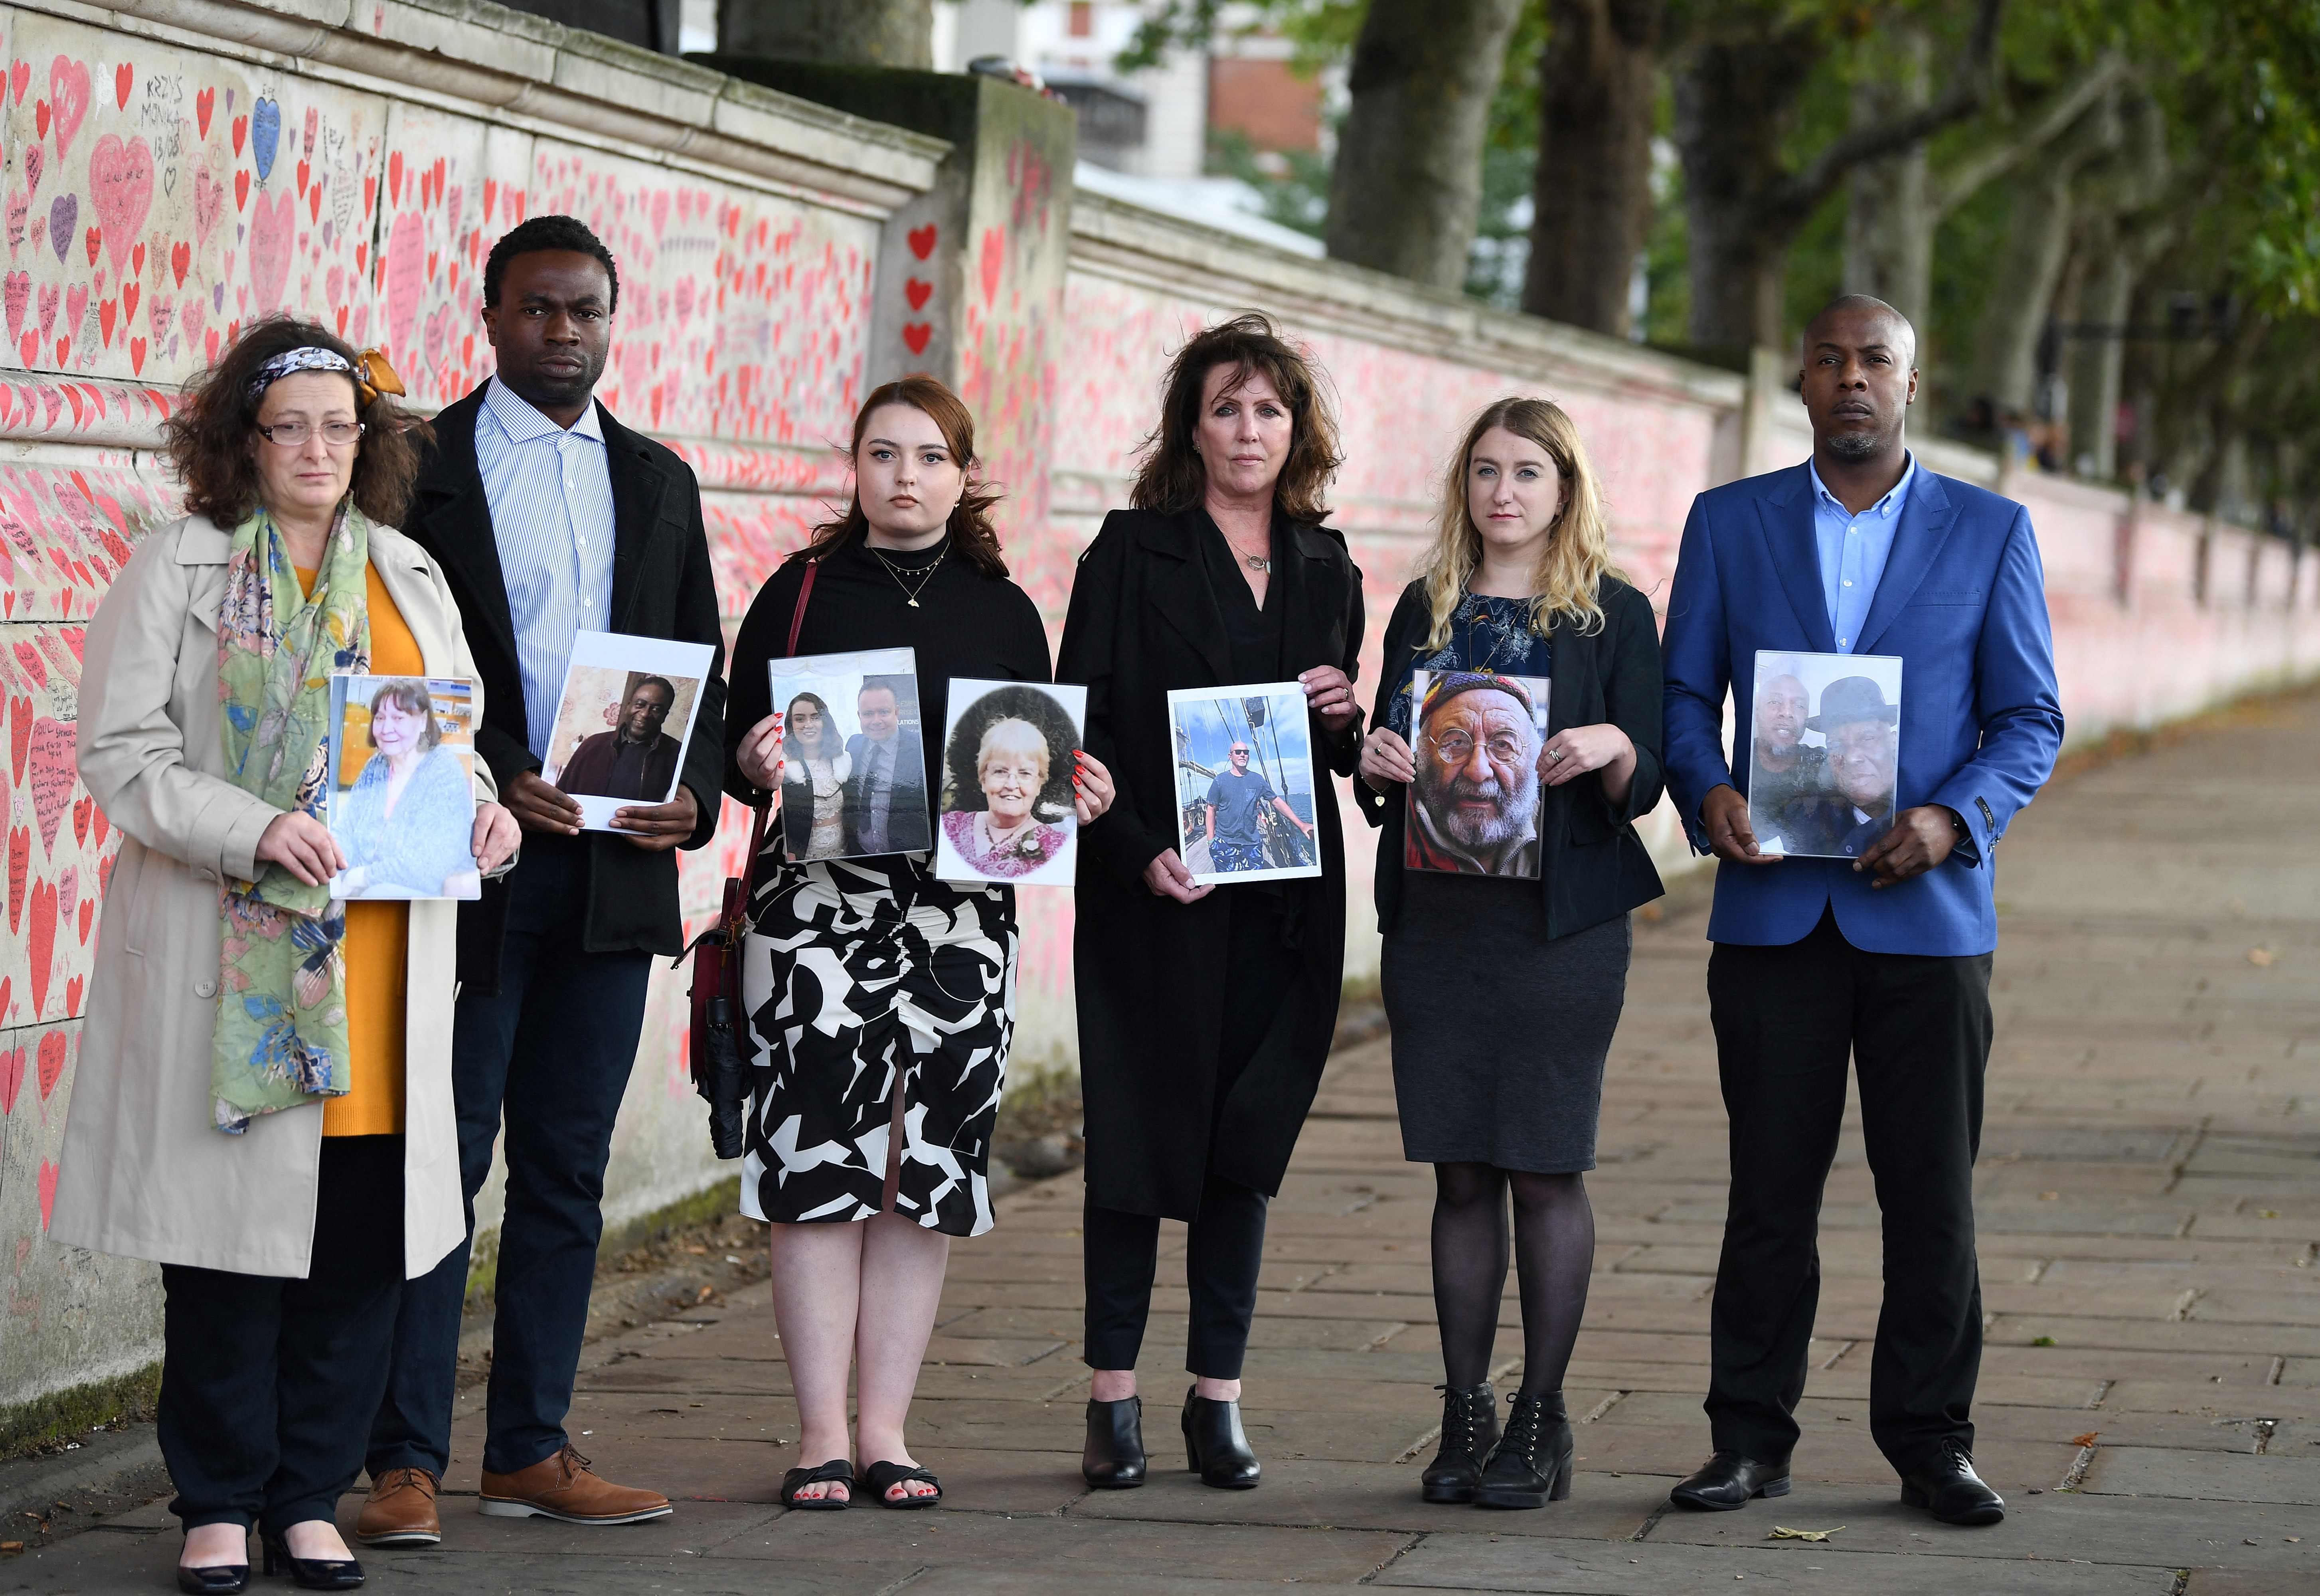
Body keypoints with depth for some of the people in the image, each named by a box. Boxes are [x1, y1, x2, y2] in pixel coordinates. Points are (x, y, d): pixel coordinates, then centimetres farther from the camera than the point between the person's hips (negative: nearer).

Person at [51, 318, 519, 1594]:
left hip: (381, 957, 4)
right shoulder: (176, 571, 2)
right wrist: (253, 830, -19)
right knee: (234, 1225, -2)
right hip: (231, 957, -4)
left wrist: (477, 812, 1)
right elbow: (123, 752, -6)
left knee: (364, 1230, 3)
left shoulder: (410, 577, 17)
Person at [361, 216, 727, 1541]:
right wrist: (490, 780, -17)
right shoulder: (423, 465, 0)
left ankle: (533, 1449, 16)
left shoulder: (659, 480, 15)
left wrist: (693, 797, -2)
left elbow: (699, 670, 16)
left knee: (568, 1171, 9)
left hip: (615, 870, 5)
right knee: (438, 1165, -4)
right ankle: (406, 1463, 0)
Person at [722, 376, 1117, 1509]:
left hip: (963, 906, 2)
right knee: (820, 1159, -7)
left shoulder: (1004, 614, 13)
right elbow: (737, 759, 5)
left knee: (927, 1168, 2)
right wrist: (758, 761, -16)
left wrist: (1075, 797, -5)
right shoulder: (802, 593, 7)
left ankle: (885, 1430, 9)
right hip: (820, 897, -2)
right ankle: (822, 1435, -1)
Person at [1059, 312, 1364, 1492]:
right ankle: (1114, 1400, 4)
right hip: (1152, 897, -4)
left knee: (1248, 1140, 5)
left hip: (1283, 898, 4)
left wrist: (1344, 714, -3)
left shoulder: (1325, 570, 13)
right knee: (1138, 1135, -2)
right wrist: (1139, 852, -16)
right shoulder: (1133, 551, 1)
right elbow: (1083, 724, -5)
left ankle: (1217, 1397, 10)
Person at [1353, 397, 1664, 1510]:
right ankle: (1464, 1417, 12)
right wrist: (1376, 765, -6)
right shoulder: (1426, 608, 13)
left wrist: (1613, 749, -21)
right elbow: (1387, 763, 16)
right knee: (1462, 1171, 5)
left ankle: (1541, 1420, 6)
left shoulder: (1613, 614, 2)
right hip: (1436, 915, 3)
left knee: (1546, 1169, -3)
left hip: (1560, 922, -3)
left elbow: (1642, 788, 0)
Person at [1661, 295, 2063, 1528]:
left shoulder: (1991, 531, 6)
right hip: (1773, 909, 1)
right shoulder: (1728, 523, 9)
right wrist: (1704, 790, -11)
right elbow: (1684, 694, 9)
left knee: (1933, 1194, 2)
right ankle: (1750, 1438, 11)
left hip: (1928, 912, 0)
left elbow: (2030, 718, 4)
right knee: (1771, 1186, 3)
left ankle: (1930, 1440, 12)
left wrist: (1956, 817, -13)